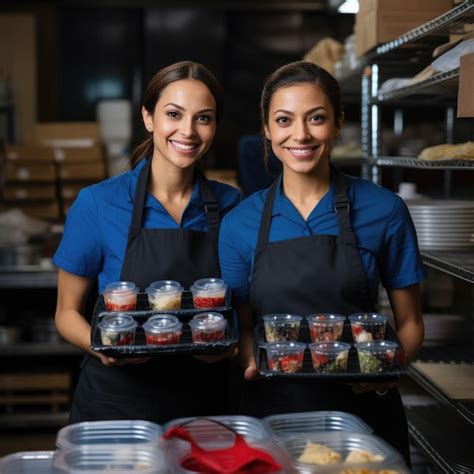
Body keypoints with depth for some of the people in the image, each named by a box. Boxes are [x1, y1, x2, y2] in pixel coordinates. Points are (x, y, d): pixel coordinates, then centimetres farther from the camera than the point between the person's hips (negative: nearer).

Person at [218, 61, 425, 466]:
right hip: (272, 410, 1)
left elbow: (409, 323, 2)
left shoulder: (383, 211, -5)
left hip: (363, 407, -1)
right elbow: (244, 327, 7)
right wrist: (255, 363, -13)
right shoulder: (240, 223, -1)